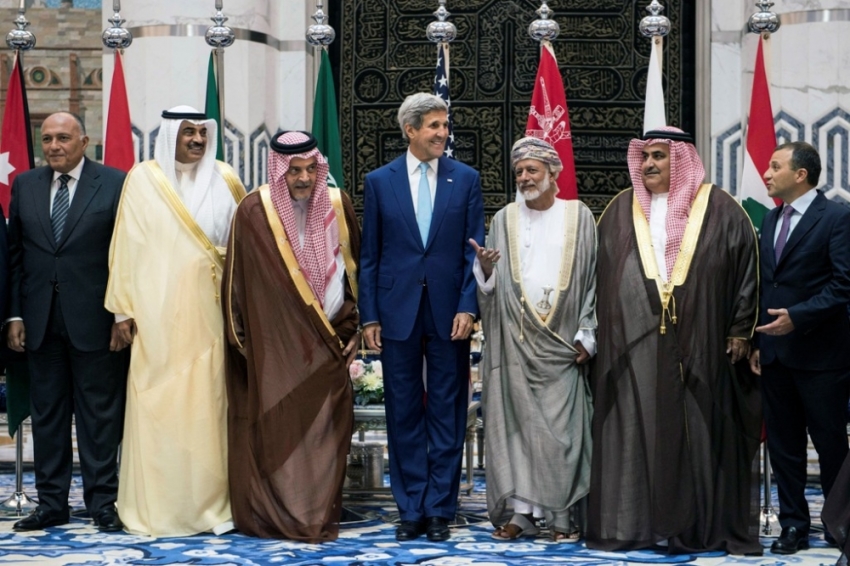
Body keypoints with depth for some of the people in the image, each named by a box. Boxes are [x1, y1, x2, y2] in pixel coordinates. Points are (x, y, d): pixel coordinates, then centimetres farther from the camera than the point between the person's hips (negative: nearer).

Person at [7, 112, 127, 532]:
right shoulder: (25, 185, 10)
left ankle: (102, 501, 10)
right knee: (46, 413, 8)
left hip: (94, 319, -4)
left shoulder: (114, 183, -1)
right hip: (41, 320, 4)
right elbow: (14, 255, 10)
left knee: (99, 414, 2)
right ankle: (52, 503, 16)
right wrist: (14, 315, 4)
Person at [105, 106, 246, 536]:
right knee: (156, 403, -2)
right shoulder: (143, 179, 2)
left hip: (209, 308, 2)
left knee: (209, 401, 1)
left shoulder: (224, 180, 8)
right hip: (159, 310, -2)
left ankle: (211, 504, 8)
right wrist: (124, 307, -2)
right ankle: (154, 508, 5)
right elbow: (127, 244, 2)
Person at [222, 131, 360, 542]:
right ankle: (274, 517, 8)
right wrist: (240, 338, 0)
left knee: (326, 429, 0)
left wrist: (352, 328, 8)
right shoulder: (254, 211, -6)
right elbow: (237, 278, -1)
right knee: (273, 427, -1)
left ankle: (320, 517, 8)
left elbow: (356, 266, 11)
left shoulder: (337, 205, 3)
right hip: (273, 343, -2)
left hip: (326, 341, 2)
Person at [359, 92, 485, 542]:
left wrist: (467, 307, -8)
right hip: (398, 311, 0)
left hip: (449, 312, 0)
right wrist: (369, 316, 0)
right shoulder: (379, 181, 4)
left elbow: (474, 250, 2)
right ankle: (411, 509, 14)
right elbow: (369, 255, 5)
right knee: (403, 413, 6)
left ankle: (439, 509, 12)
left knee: (447, 414, 4)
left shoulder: (466, 179, 4)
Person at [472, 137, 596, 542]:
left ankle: (561, 514, 3)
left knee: (561, 425, -3)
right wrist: (485, 268, -17)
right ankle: (520, 511, 3)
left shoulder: (579, 217, 4)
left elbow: (593, 279, 2)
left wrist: (587, 336, -5)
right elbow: (491, 286, 6)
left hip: (562, 342, -2)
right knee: (515, 422, 0)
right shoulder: (504, 220, 8)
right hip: (515, 340, 2)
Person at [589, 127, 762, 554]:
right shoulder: (620, 211, 11)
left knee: (698, 433, 1)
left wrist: (740, 330, -2)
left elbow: (746, 266, 3)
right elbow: (597, 271, 13)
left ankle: (700, 525, 8)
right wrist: (599, 331, 8)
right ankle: (632, 523, 6)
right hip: (632, 345, 2)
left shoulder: (719, 210, 3)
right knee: (633, 432, 1)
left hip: (699, 343, -2)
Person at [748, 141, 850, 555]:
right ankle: (793, 526, 16)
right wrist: (757, 342, 10)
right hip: (774, 352, 7)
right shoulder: (770, 220, 14)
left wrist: (798, 316, -22)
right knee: (783, 444, 9)